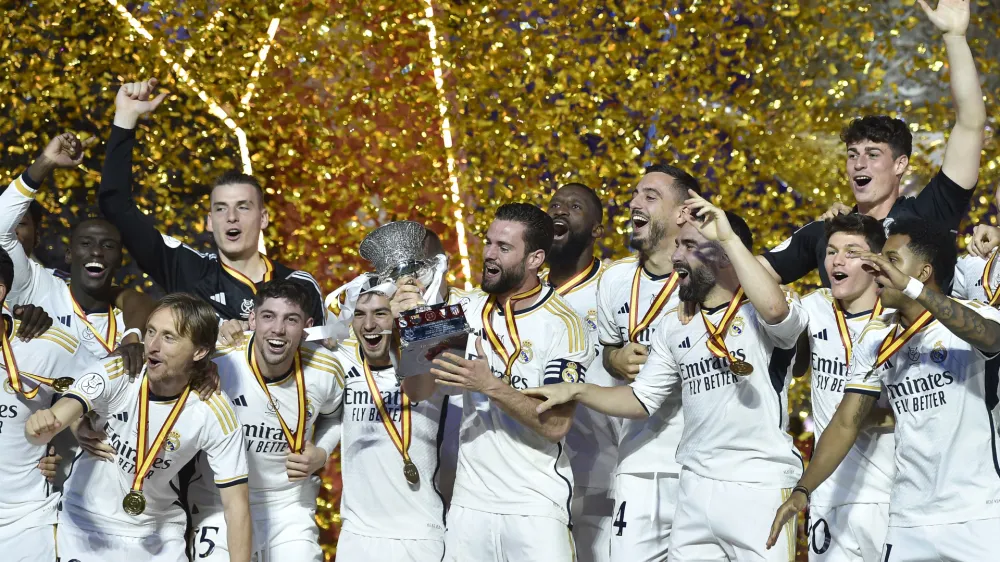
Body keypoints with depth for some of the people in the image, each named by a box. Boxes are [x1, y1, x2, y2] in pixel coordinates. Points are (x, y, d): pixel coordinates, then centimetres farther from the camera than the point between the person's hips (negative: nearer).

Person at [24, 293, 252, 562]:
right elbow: (50, 424, -34)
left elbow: (236, 502, -13)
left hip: (158, 536, 1)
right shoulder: (113, 374, -21)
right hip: (85, 525, -1)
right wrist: (40, 428, -57)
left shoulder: (214, 411, -18)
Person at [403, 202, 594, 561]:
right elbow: (417, 392, 4)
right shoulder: (469, 310, 6)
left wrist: (491, 386, -23)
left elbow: (556, 425, -15)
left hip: (537, 508, -5)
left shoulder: (563, 326, -10)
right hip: (469, 502, 5)